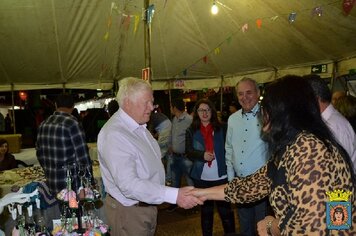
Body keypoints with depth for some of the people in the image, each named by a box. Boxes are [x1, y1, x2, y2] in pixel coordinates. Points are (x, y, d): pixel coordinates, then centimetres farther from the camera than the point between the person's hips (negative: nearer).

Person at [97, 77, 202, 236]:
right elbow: (129, 185, -33)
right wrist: (174, 195, -37)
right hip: (128, 211, -8)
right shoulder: (114, 134, -27)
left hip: (148, 203, 9)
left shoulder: (139, 126, 5)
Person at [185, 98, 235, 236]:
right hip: (201, 178, 1)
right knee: (206, 210, 17)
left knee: (225, 210, 6)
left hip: (221, 176, -1)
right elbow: (188, 152, -4)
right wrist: (202, 155, -22)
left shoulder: (221, 129, 2)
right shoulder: (191, 131, 2)